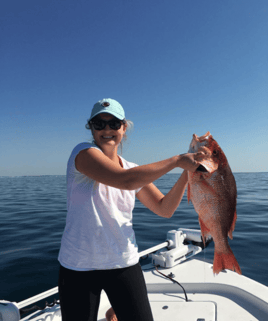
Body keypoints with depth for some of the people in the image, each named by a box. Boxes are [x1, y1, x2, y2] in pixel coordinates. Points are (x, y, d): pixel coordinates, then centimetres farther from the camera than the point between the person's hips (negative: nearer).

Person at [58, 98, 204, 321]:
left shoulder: (134, 170, 4)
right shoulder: (83, 152, -13)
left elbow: (165, 209, 3)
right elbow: (125, 180, -30)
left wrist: (188, 172, -8)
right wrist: (176, 160, -22)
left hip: (124, 263, 4)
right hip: (79, 266, -3)